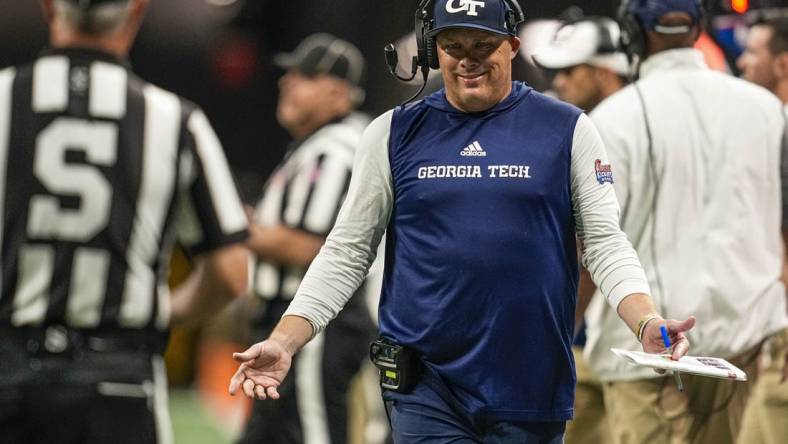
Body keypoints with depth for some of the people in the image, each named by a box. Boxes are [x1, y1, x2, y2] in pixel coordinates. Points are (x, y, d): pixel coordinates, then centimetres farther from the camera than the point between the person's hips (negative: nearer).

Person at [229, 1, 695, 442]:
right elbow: (347, 252, 7)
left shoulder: (566, 129, 3)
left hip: (531, 393, 0)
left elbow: (604, 242, 1)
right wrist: (284, 342, -4)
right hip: (426, 392, 0)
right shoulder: (395, 133, 6)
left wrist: (648, 324, -17)